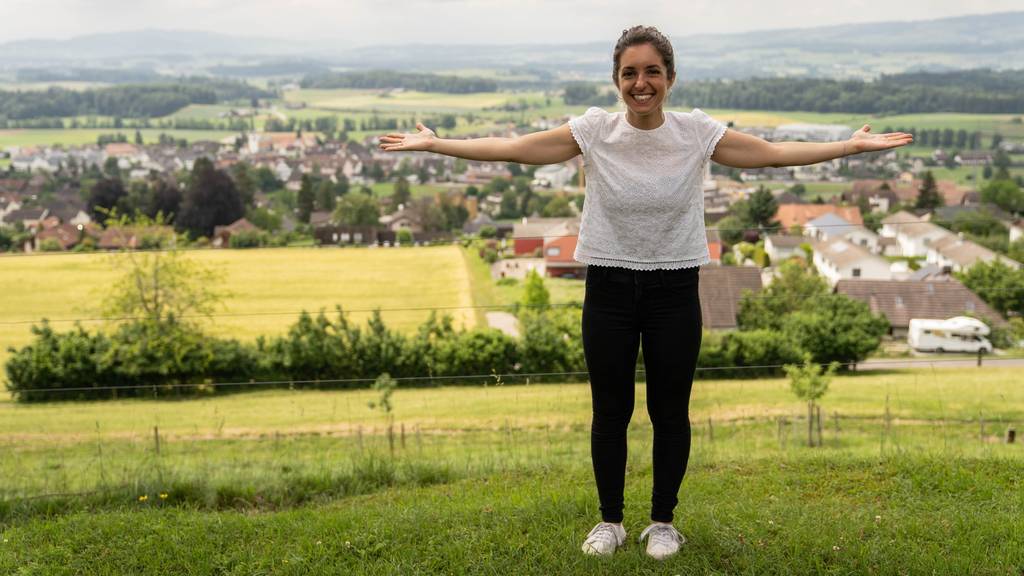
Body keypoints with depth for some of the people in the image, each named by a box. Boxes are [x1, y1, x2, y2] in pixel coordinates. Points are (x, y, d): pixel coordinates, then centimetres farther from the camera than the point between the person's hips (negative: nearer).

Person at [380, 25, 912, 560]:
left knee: (670, 412, 9)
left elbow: (775, 153, -1)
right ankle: (610, 520, 28)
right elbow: (511, 148, -4)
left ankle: (663, 521, 28)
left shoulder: (697, 131, -6)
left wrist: (852, 146, -5)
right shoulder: (594, 130, -6)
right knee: (609, 412, 9)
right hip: (609, 290, 0)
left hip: (674, 292, 0)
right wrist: (432, 143, -7)